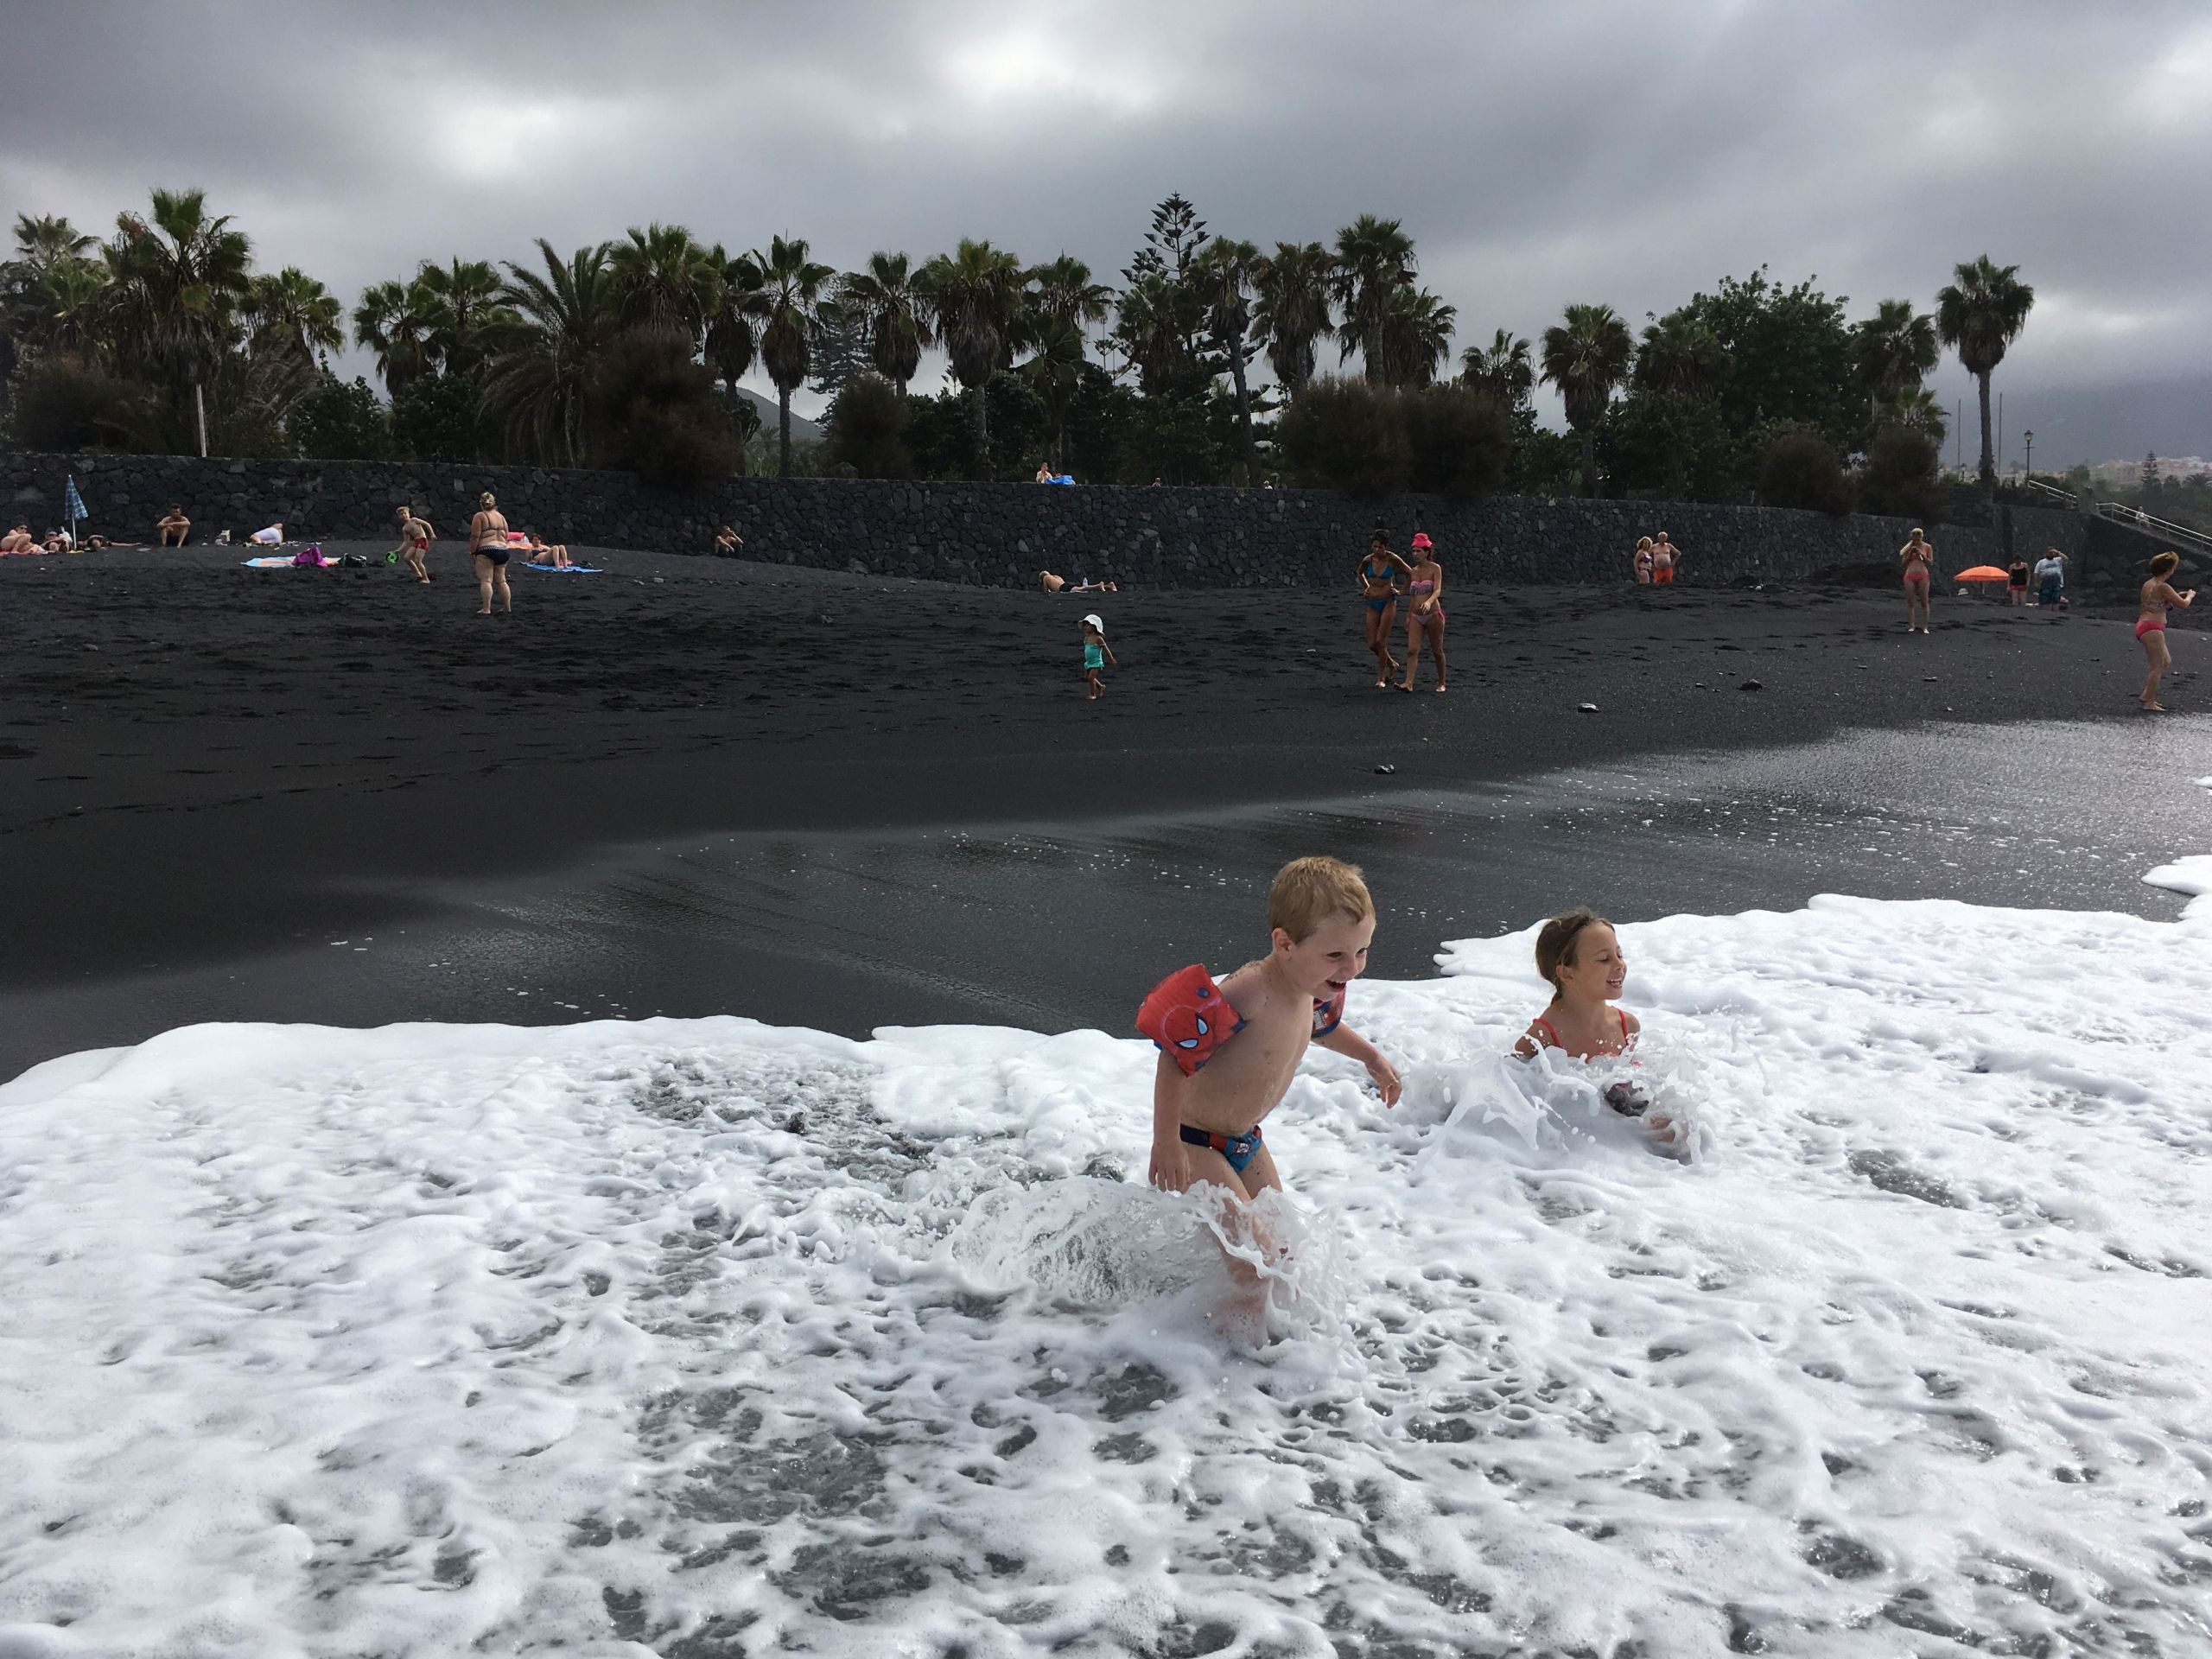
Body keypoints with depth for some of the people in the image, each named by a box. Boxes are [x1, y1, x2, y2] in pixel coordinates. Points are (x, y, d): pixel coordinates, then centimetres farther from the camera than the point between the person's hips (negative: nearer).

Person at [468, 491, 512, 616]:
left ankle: (486, 609, -14)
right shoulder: (501, 517, 16)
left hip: (486, 551, -6)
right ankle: (508, 608, 15)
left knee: (486, 581, -8)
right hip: (502, 550, 6)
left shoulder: (480, 516, -3)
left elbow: (475, 536, -9)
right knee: (501, 581, 14)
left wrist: (472, 551, -1)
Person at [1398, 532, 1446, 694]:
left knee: (1437, 651, 6)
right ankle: (1408, 683, -19)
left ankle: (1441, 684, 19)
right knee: (1412, 650, -11)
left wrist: (1429, 602, -39)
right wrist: (1409, 616, 18)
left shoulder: (1435, 568, -6)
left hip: (1433, 614, -4)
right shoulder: (1413, 572, 9)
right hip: (1416, 617, 4)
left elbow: (1438, 590, -20)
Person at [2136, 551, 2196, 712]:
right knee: (2158, 666, -3)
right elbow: (2183, 604, -12)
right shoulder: (2163, 587, -16)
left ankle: (2146, 695, 21)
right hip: (2152, 628, -10)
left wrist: (2177, 596, 20)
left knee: (2166, 662, 19)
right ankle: (2150, 703, 0)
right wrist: (2190, 596, 9)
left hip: (2143, 625, 10)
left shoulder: (2147, 584, 11)